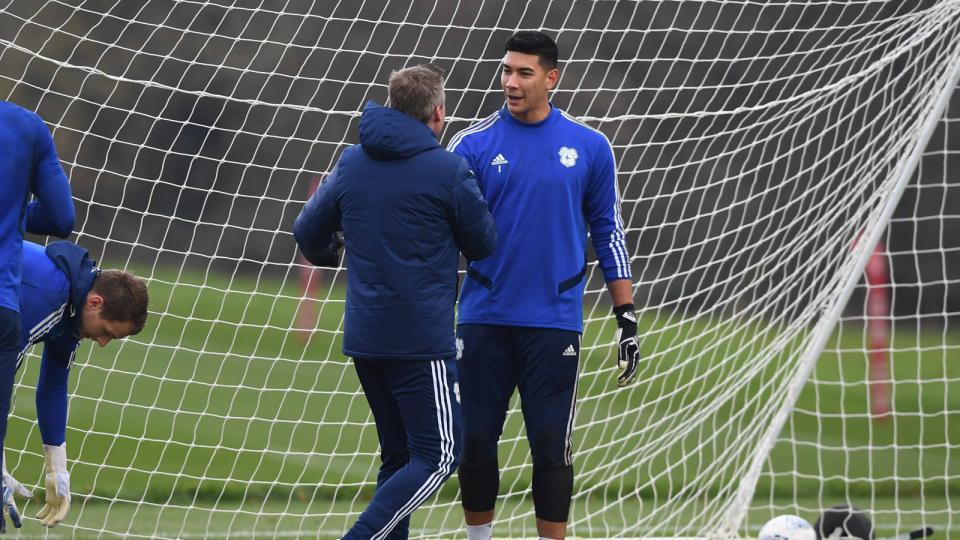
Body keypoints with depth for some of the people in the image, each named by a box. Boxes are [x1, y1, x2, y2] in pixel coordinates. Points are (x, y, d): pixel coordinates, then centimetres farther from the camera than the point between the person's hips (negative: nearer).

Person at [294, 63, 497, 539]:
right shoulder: (448, 171, -10)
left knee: (398, 455, 16)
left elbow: (309, 232, 13)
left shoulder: (352, 162, 6)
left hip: (364, 336, 7)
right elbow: (483, 245, 1)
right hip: (422, 339, -6)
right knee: (437, 457, -3)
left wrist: (329, 257, 35)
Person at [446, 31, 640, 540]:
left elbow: (608, 232, 8)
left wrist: (626, 316, 4)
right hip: (484, 321, 1)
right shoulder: (473, 144, 1)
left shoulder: (589, 147, 3)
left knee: (551, 446, -1)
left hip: (554, 322, -1)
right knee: (474, 440, 5)